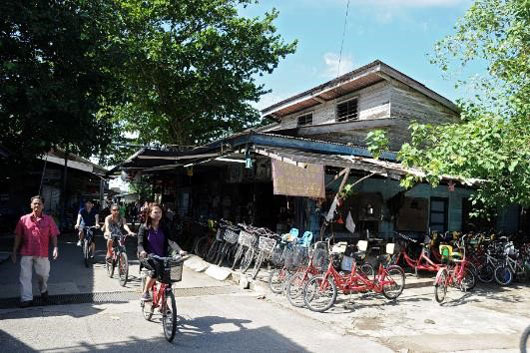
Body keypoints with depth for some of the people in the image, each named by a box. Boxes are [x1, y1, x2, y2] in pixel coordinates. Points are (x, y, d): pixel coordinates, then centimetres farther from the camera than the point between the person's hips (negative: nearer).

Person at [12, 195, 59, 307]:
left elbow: (53, 235, 2)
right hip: (26, 253, 0)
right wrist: (14, 251, 5)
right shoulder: (23, 219, 3)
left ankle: (43, 291, 38)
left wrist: (55, 248, -10)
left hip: (42, 254, 0)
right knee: (25, 276, -2)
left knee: (43, 275, 11)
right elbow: (18, 236, 7)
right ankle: (26, 298, 6)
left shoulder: (48, 219, 2)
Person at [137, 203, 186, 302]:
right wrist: (142, 251, -33)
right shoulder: (144, 228, 0)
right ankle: (145, 293, -13)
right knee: (156, 267, -34)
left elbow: (171, 241, -5)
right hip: (148, 258, -3)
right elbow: (140, 243, -9)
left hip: (162, 258, 3)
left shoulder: (164, 227, 6)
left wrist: (180, 250, -24)